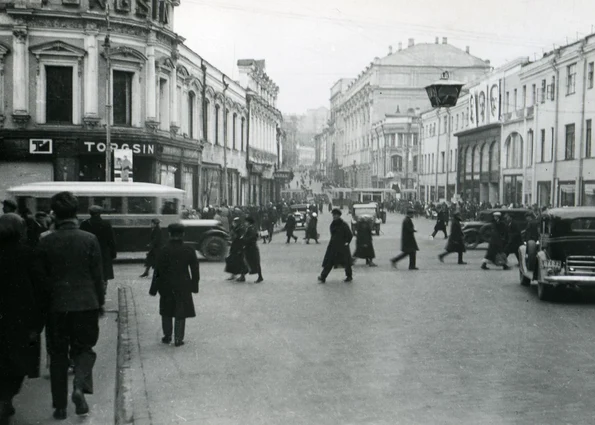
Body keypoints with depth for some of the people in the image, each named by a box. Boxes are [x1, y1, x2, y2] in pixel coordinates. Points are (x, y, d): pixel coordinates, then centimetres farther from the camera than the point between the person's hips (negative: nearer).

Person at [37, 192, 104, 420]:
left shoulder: (46, 242, -4)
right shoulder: (89, 239, -6)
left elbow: (42, 276, 3)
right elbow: (98, 274, -3)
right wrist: (100, 300, 8)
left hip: (56, 306, 1)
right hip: (86, 304, -1)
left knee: (58, 354, 12)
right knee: (84, 348, 13)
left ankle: (60, 406, 14)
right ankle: (80, 385, -13)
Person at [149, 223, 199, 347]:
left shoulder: (164, 250, -9)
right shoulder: (189, 250, -5)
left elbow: (158, 270, -6)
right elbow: (195, 269, 0)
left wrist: (154, 289, 1)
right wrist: (194, 285, 10)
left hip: (167, 286, 0)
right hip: (183, 286, 0)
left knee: (166, 312, 16)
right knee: (180, 313, 7)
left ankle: (167, 336, 21)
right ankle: (178, 339, 7)